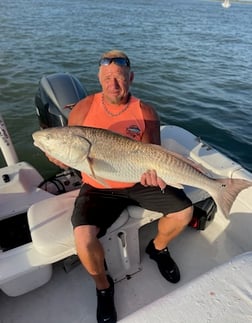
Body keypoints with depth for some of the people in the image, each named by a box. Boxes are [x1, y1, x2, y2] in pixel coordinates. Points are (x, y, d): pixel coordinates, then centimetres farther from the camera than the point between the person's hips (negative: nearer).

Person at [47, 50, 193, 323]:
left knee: (184, 211, -3)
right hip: (98, 188, -1)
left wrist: (152, 169, -29)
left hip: (138, 182, 2)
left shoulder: (146, 113, -6)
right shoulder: (83, 109, -7)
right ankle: (103, 286, 12)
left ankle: (158, 248, 30)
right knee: (83, 238, -24)